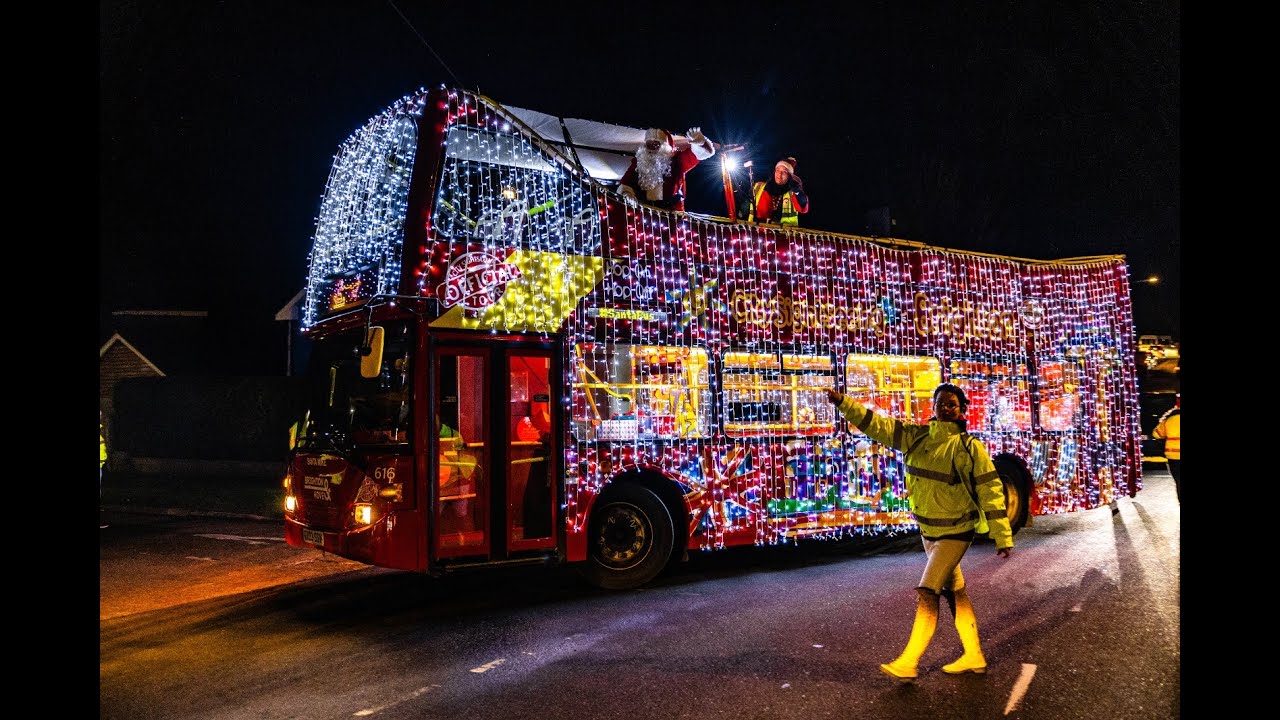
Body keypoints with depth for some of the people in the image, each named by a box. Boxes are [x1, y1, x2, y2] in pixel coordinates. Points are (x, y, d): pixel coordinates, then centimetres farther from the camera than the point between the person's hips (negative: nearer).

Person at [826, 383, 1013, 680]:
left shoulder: (969, 447, -14)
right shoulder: (916, 436, 0)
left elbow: (990, 490, -12)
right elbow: (877, 425, -5)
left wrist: (1002, 536, -13)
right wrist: (843, 403, -17)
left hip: (955, 532, -6)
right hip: (928, 530, 6)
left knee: (927, 592, -10)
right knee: (954, 592, 15)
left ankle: (908, 662, -2)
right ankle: (973, 656, 27)